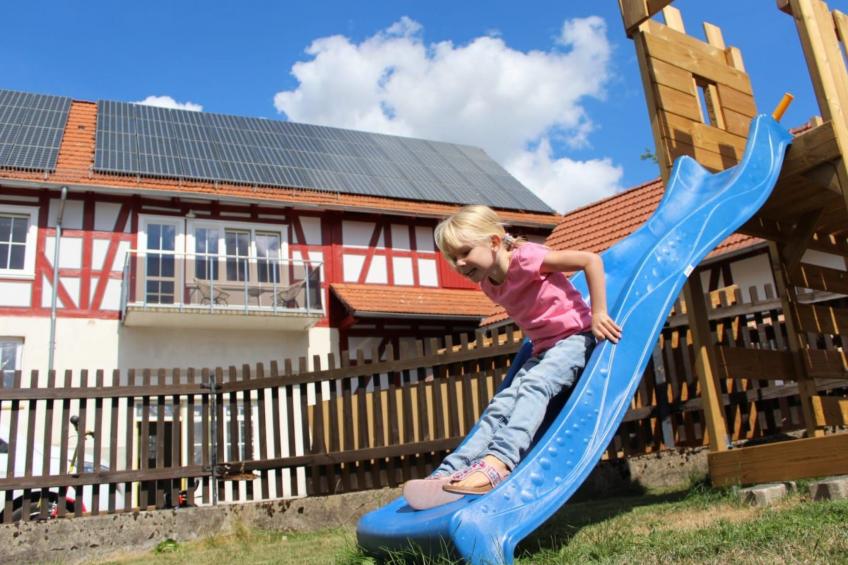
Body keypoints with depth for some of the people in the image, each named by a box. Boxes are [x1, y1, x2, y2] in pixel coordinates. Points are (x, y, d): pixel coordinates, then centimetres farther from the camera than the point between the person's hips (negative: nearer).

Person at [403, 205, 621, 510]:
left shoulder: (525, 258, -18)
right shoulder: (488, 283, 7)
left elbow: (591, 259, -21)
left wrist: (598, 313, -23)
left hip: (576, 337, -7)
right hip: (544, 349, 7)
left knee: (534, 385, -33)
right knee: (501, 405, -10)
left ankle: (497, 461, -49)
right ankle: (449, 473, -22)